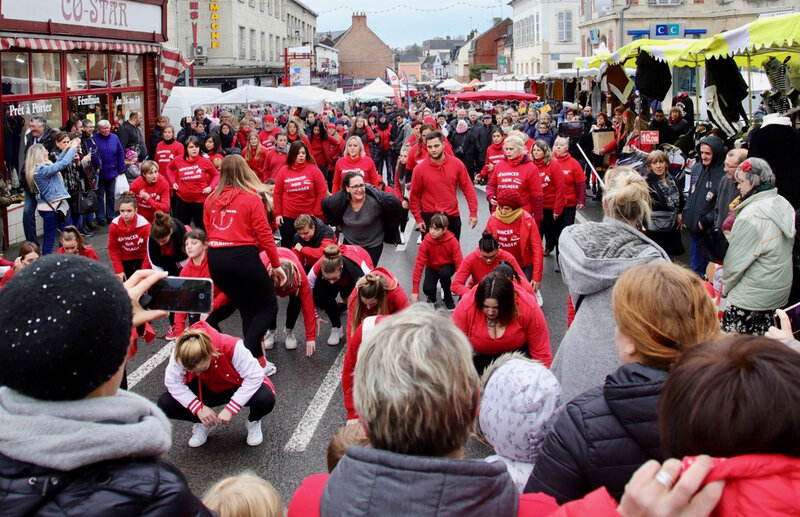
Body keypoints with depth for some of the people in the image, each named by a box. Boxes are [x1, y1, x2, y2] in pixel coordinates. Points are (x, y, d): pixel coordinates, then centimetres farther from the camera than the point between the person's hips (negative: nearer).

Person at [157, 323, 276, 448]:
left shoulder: (231, 347, -36)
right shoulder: (182, 351, -28)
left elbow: (255, 376, -32)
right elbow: (172, 381, -21)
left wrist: (230, 409, -34)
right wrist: (198, 407, -30)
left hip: (235, 388, -3)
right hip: (206, 389, 3)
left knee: (266, 399, -34)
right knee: (165, 404, -21)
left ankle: (253, 422, 4)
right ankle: (203, 423, 8)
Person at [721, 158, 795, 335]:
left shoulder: (751, 216, -22)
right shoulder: (784, 205, 4)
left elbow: (737, 260, -16)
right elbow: (790, 242, 14)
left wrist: (724, 288, 0)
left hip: (751, 296, -9)